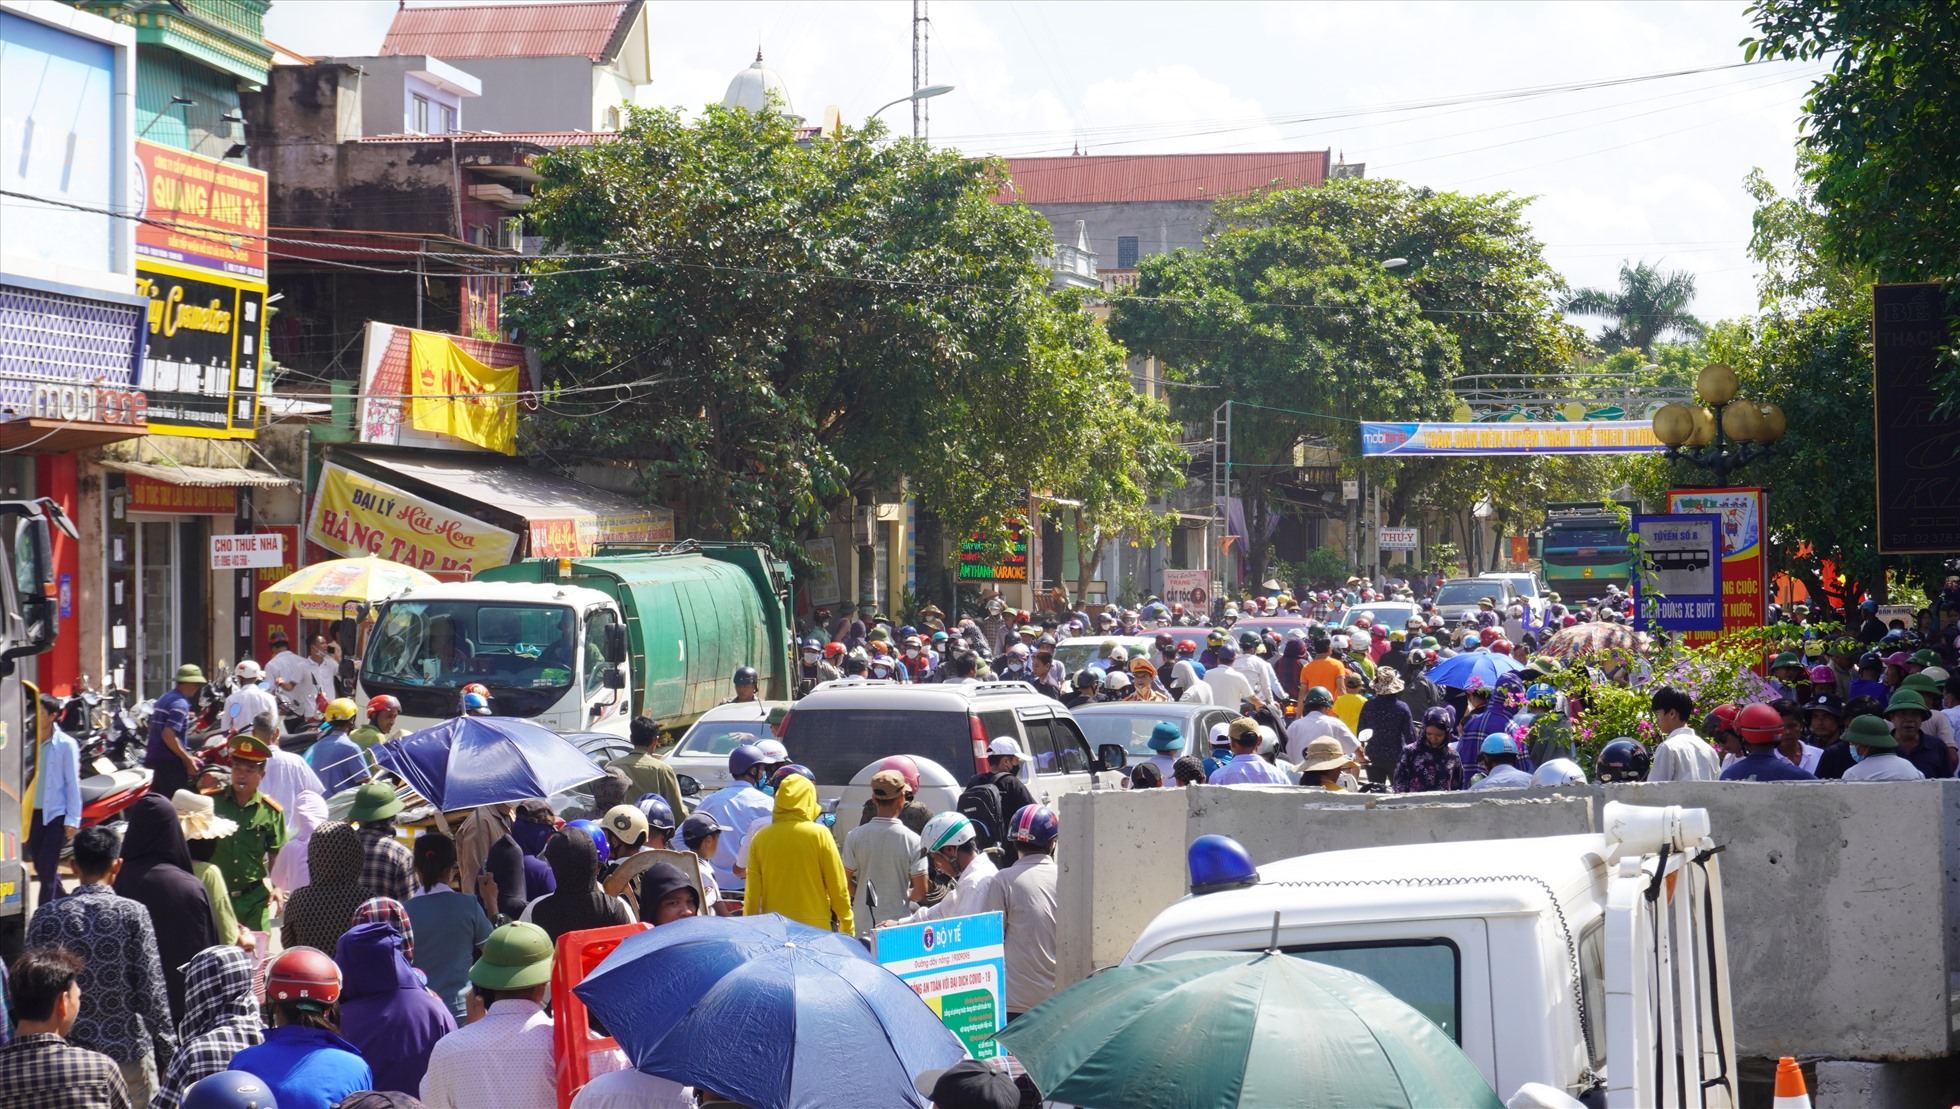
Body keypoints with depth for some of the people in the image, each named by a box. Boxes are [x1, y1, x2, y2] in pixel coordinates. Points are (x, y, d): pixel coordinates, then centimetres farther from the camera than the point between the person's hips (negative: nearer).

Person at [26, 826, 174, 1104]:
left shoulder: (46, 916, -4)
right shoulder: (133, 914, -9)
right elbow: (151, 988, -9)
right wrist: (167, 1051, 2)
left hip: (68, 1053, 2)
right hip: (129, 1050, -2)